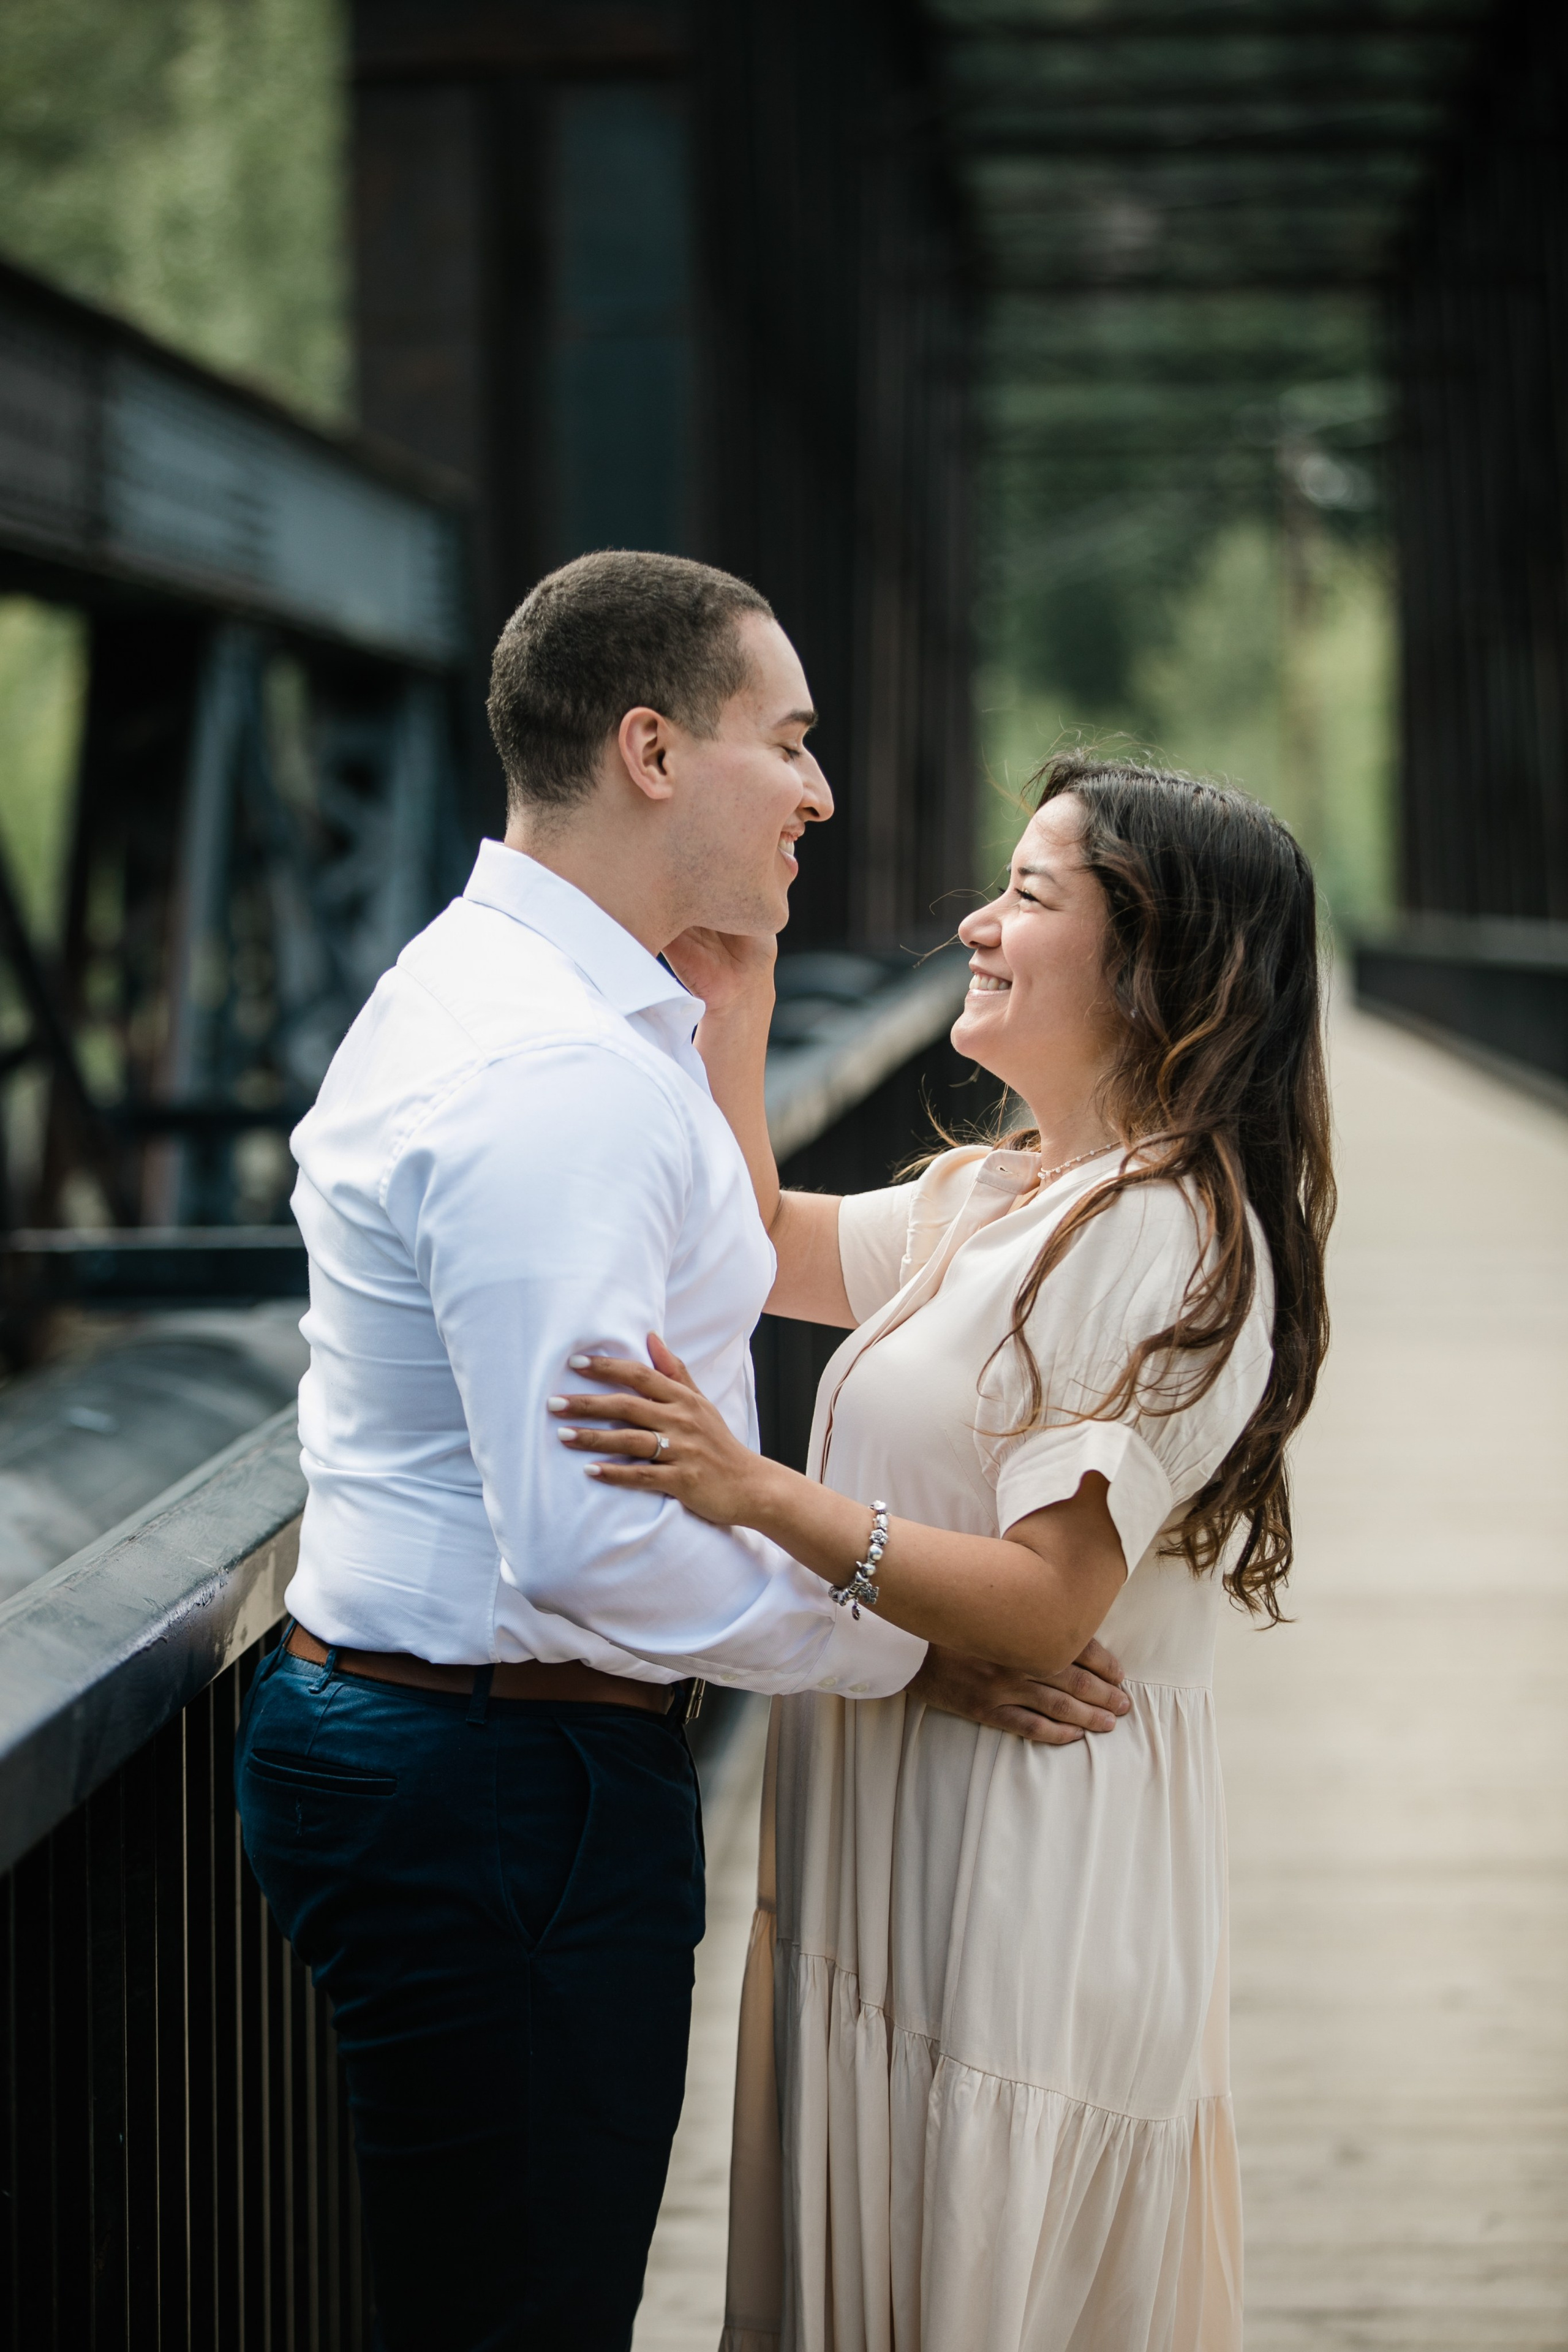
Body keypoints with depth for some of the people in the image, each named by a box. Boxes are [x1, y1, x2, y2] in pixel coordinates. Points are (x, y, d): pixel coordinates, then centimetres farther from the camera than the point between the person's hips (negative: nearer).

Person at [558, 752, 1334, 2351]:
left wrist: (761, 1497, -32)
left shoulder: (1171, 1236, -18)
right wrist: (732, 1019, 13)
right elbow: (770, 1248, 27)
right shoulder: (993, 1199, 11)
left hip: (1030, 1869, -9)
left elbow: (1045, 1607, -24)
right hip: (886, 1854, 9)